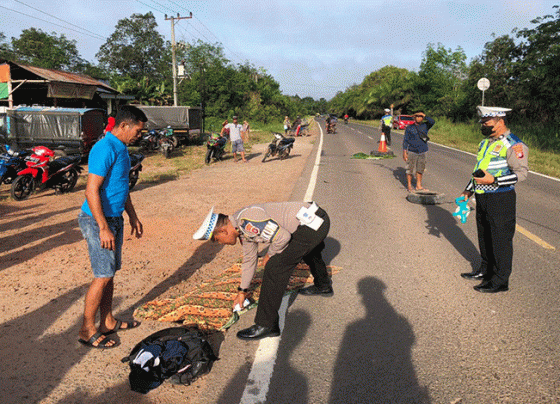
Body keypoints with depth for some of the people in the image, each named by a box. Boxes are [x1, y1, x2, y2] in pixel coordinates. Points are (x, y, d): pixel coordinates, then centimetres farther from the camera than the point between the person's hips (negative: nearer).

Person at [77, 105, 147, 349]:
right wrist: (104, 228, -25)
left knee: (110, 273, 15)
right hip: (98, 220, -9)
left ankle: (107, 322, 27)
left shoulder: (121, 148, 12)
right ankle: (87, 331, 9)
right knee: (103, 276, -4)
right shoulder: (105, 149, -20)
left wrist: (133, 217, 22)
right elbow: (91, 191, -24)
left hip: (114, 218, 9)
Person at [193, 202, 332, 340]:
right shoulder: (244, 229, 12)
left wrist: (270, 255, -4)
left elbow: (283, 236, -24)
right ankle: (323, 286, 63)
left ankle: (267, 325, -1)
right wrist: (242, 291, 32)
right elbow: (249, 260, 24)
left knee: (274, 268, -9)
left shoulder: (247, 221, -21)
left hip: (313, 223, -10)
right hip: (317, 219, 10)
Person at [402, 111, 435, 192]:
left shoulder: (425, 126, 7)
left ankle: (418, 185, 19)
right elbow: (405, 140, 0)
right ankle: (409, 186, 13)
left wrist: (423, 115, -13)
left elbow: (432, 122, -14)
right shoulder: (409, 128, 1)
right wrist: (404, 152, -6)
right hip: (412, 152, -2)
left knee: (420, 169, 9)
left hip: (423, 152, 3)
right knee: (410, 169, 2)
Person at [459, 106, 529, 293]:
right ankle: (486, 270, 33)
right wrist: (469, 190, 20)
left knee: (501, 239, 0)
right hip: (482, 198, 9)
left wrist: (493, 180, -24)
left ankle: (500, 280, 10)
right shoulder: (485, 142, 14)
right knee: (484, 235, 18)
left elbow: (521, 173, -17)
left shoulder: (513, 145, -14)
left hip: (501, 199, -9)